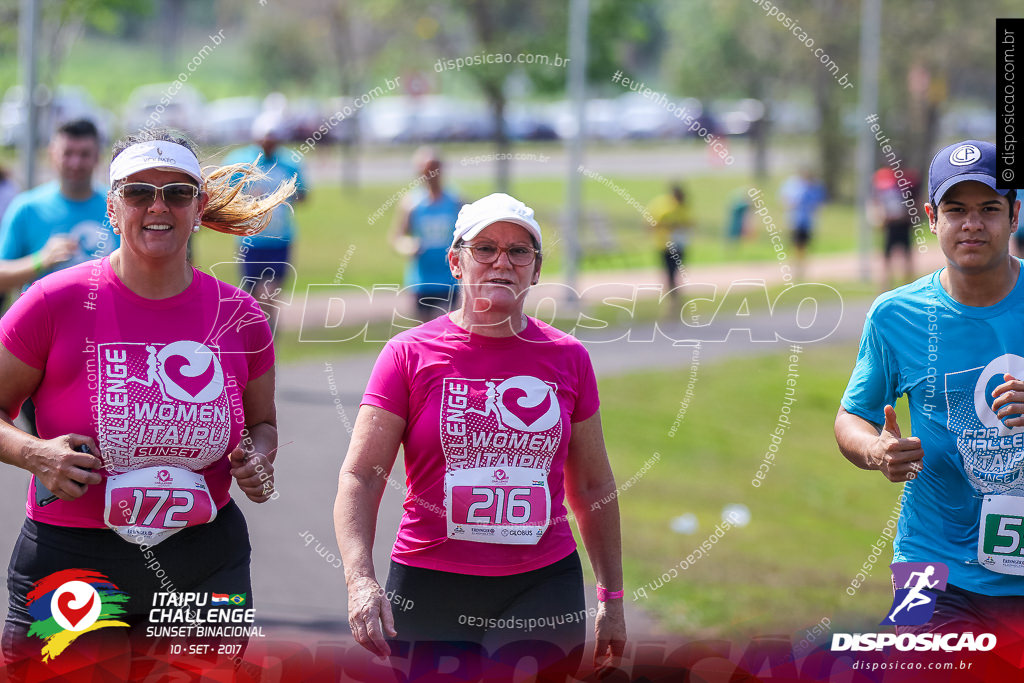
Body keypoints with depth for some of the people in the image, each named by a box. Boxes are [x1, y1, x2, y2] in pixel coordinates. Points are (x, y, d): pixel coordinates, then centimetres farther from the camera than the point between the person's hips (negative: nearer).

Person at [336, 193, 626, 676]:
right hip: (430, 585, -1)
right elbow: (360, 477, -5)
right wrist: (360, 580, -20)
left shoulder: (568, 358, 7)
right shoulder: (411, 354, -1)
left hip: (544, 585, 2)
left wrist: (611, 599, 15)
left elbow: (593, 486, 15)